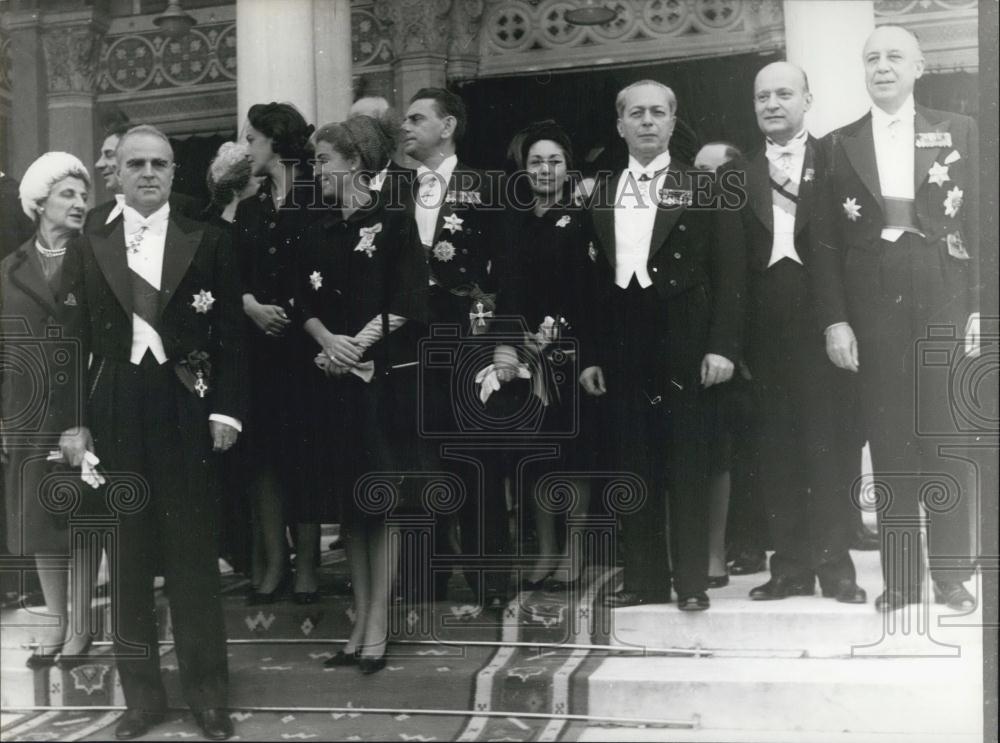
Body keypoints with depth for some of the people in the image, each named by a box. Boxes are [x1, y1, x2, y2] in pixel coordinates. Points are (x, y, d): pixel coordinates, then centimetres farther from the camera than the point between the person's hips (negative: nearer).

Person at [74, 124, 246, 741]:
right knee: (128, 560, 9)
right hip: (116, 418, 2)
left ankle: (208, 692, 18)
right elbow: (80, 339, 5)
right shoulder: (91, 248, 8)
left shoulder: (208, 242, 3)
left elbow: (231, 335, 1)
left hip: (185, 414, -2)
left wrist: (226, 410, -7)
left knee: (194, 557, 5)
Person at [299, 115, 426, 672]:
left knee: (381, 502, -2)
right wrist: (328, 340, -9)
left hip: (381, 374, -6)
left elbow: (406, 303, -10)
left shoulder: (393, 224, -3)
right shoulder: (319, 233, 14)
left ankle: (378, 627, 5)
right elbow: (307, 303, 10)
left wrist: (359, 346, -16)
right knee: (348, 504, 8)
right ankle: (360, 623, 17)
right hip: (333, 376, 6)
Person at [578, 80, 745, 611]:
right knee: (633, 465, 6)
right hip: (622, 343, 3)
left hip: (684, 344, -3)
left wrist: (722, 345, -11)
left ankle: (692, 581, 9)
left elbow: (728, 271, -2)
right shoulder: (598, 194, 12)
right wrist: (589, 354, 6)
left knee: (687, 464, 1)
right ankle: (643, 578, 15)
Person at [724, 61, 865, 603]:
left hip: (823, 328, -2)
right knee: (777, 451, 5)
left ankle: (834, 565, 10)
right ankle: (791, 566, 13)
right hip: (767, 331, 3)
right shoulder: (741, 176, 12)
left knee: (833, 446, 0)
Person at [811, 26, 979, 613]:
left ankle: (952, 573, 15)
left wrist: (979, 307, -3)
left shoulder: (959, 133, 7)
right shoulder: (839, 145, 7)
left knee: (948, 441, 4)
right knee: (889, 443, 4)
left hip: (945, 305, 0)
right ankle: (899, 575, 12)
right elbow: (827, 242, 4)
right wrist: (834, 319, -4)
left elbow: (979, 224, 4)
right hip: (874, 310, 0)